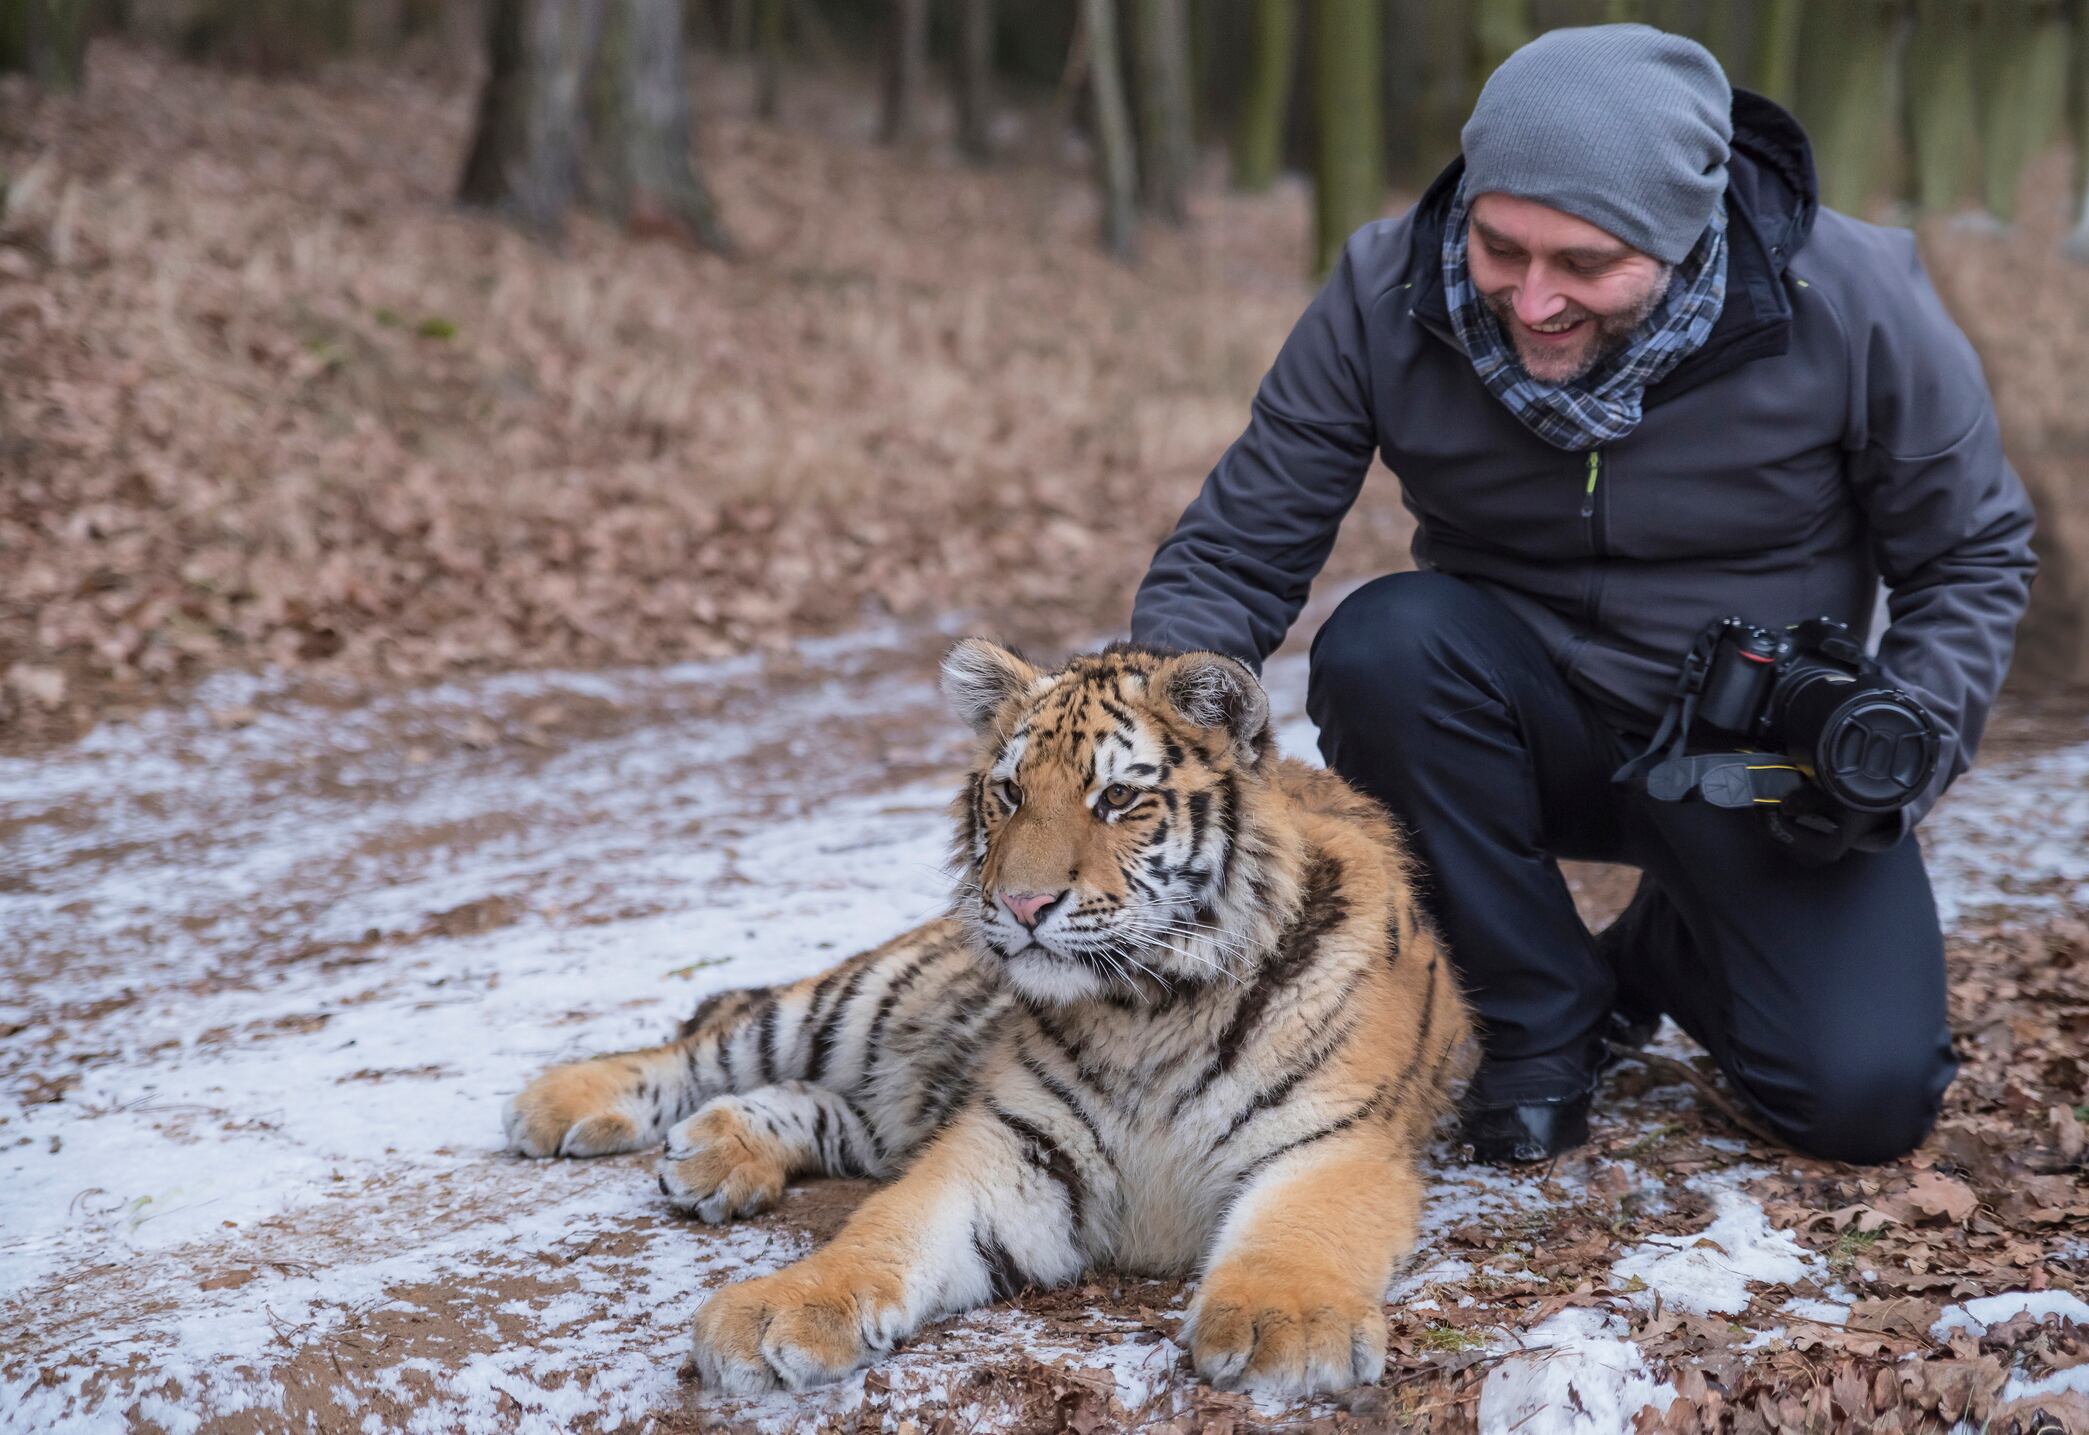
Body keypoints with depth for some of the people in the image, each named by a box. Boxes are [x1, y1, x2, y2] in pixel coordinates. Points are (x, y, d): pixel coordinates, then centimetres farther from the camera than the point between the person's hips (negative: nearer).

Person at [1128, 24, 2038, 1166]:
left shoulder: (1852, 302, -19)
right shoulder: (1385, 301, -18)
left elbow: (1971, 558, -5)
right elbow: (1231, 558, -14)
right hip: (1532, 721, 1)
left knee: (1866, 1099, -18)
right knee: (1384, 640, -32)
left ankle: (1669, 950, 18)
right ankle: (1543, 1018, -10)